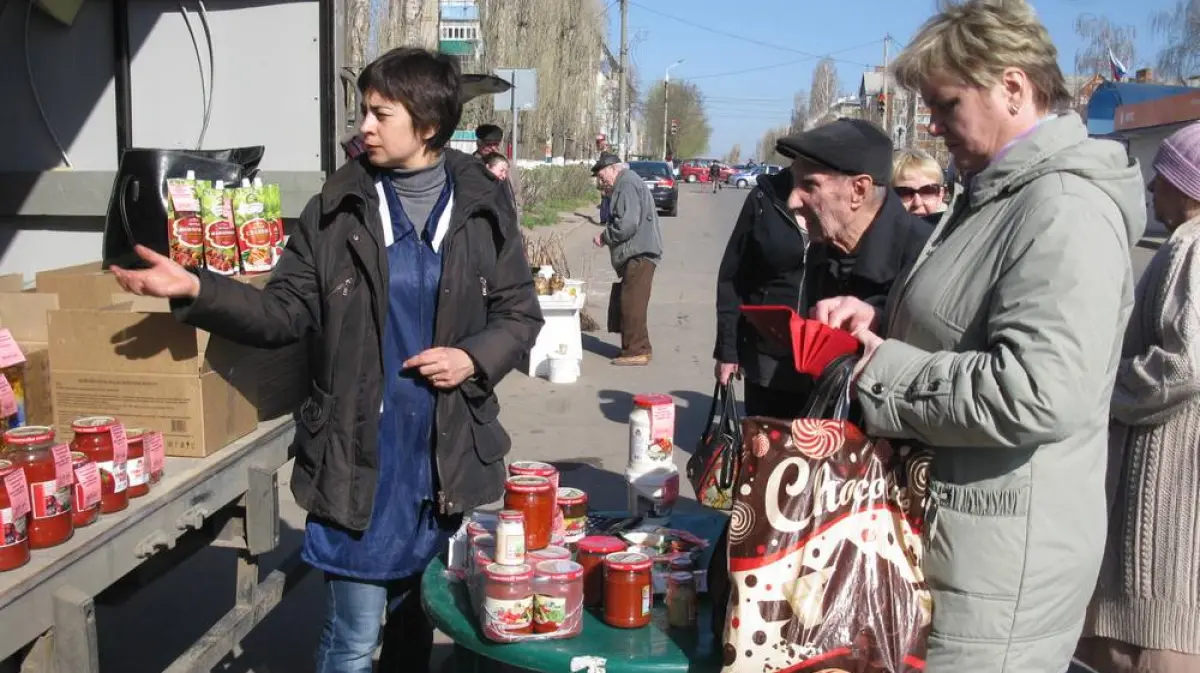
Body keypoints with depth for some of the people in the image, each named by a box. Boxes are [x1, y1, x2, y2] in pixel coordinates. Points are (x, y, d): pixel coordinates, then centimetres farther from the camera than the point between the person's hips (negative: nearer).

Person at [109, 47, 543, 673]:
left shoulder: (484, 211, 0)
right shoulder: (335, 210, -2)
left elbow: (520, 314, 5)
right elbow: (285, 312, -3)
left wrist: (475, 358, -13)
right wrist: (196, 290, -17)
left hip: (450, 455, 2)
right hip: (358, 455, -1)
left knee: (419, 617, 20)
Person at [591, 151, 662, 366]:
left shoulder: (627, 185, -13)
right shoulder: (625, 184, 21)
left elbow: (627, 224, -22)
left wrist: (604, 237, -10)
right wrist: (607, 236, 13)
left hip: (638, 254, -11)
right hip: (636, 253, 11)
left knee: (632, 303, -8)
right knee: (631, 303, 14)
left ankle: (636, 351, -5)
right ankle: (639, 348, 22)